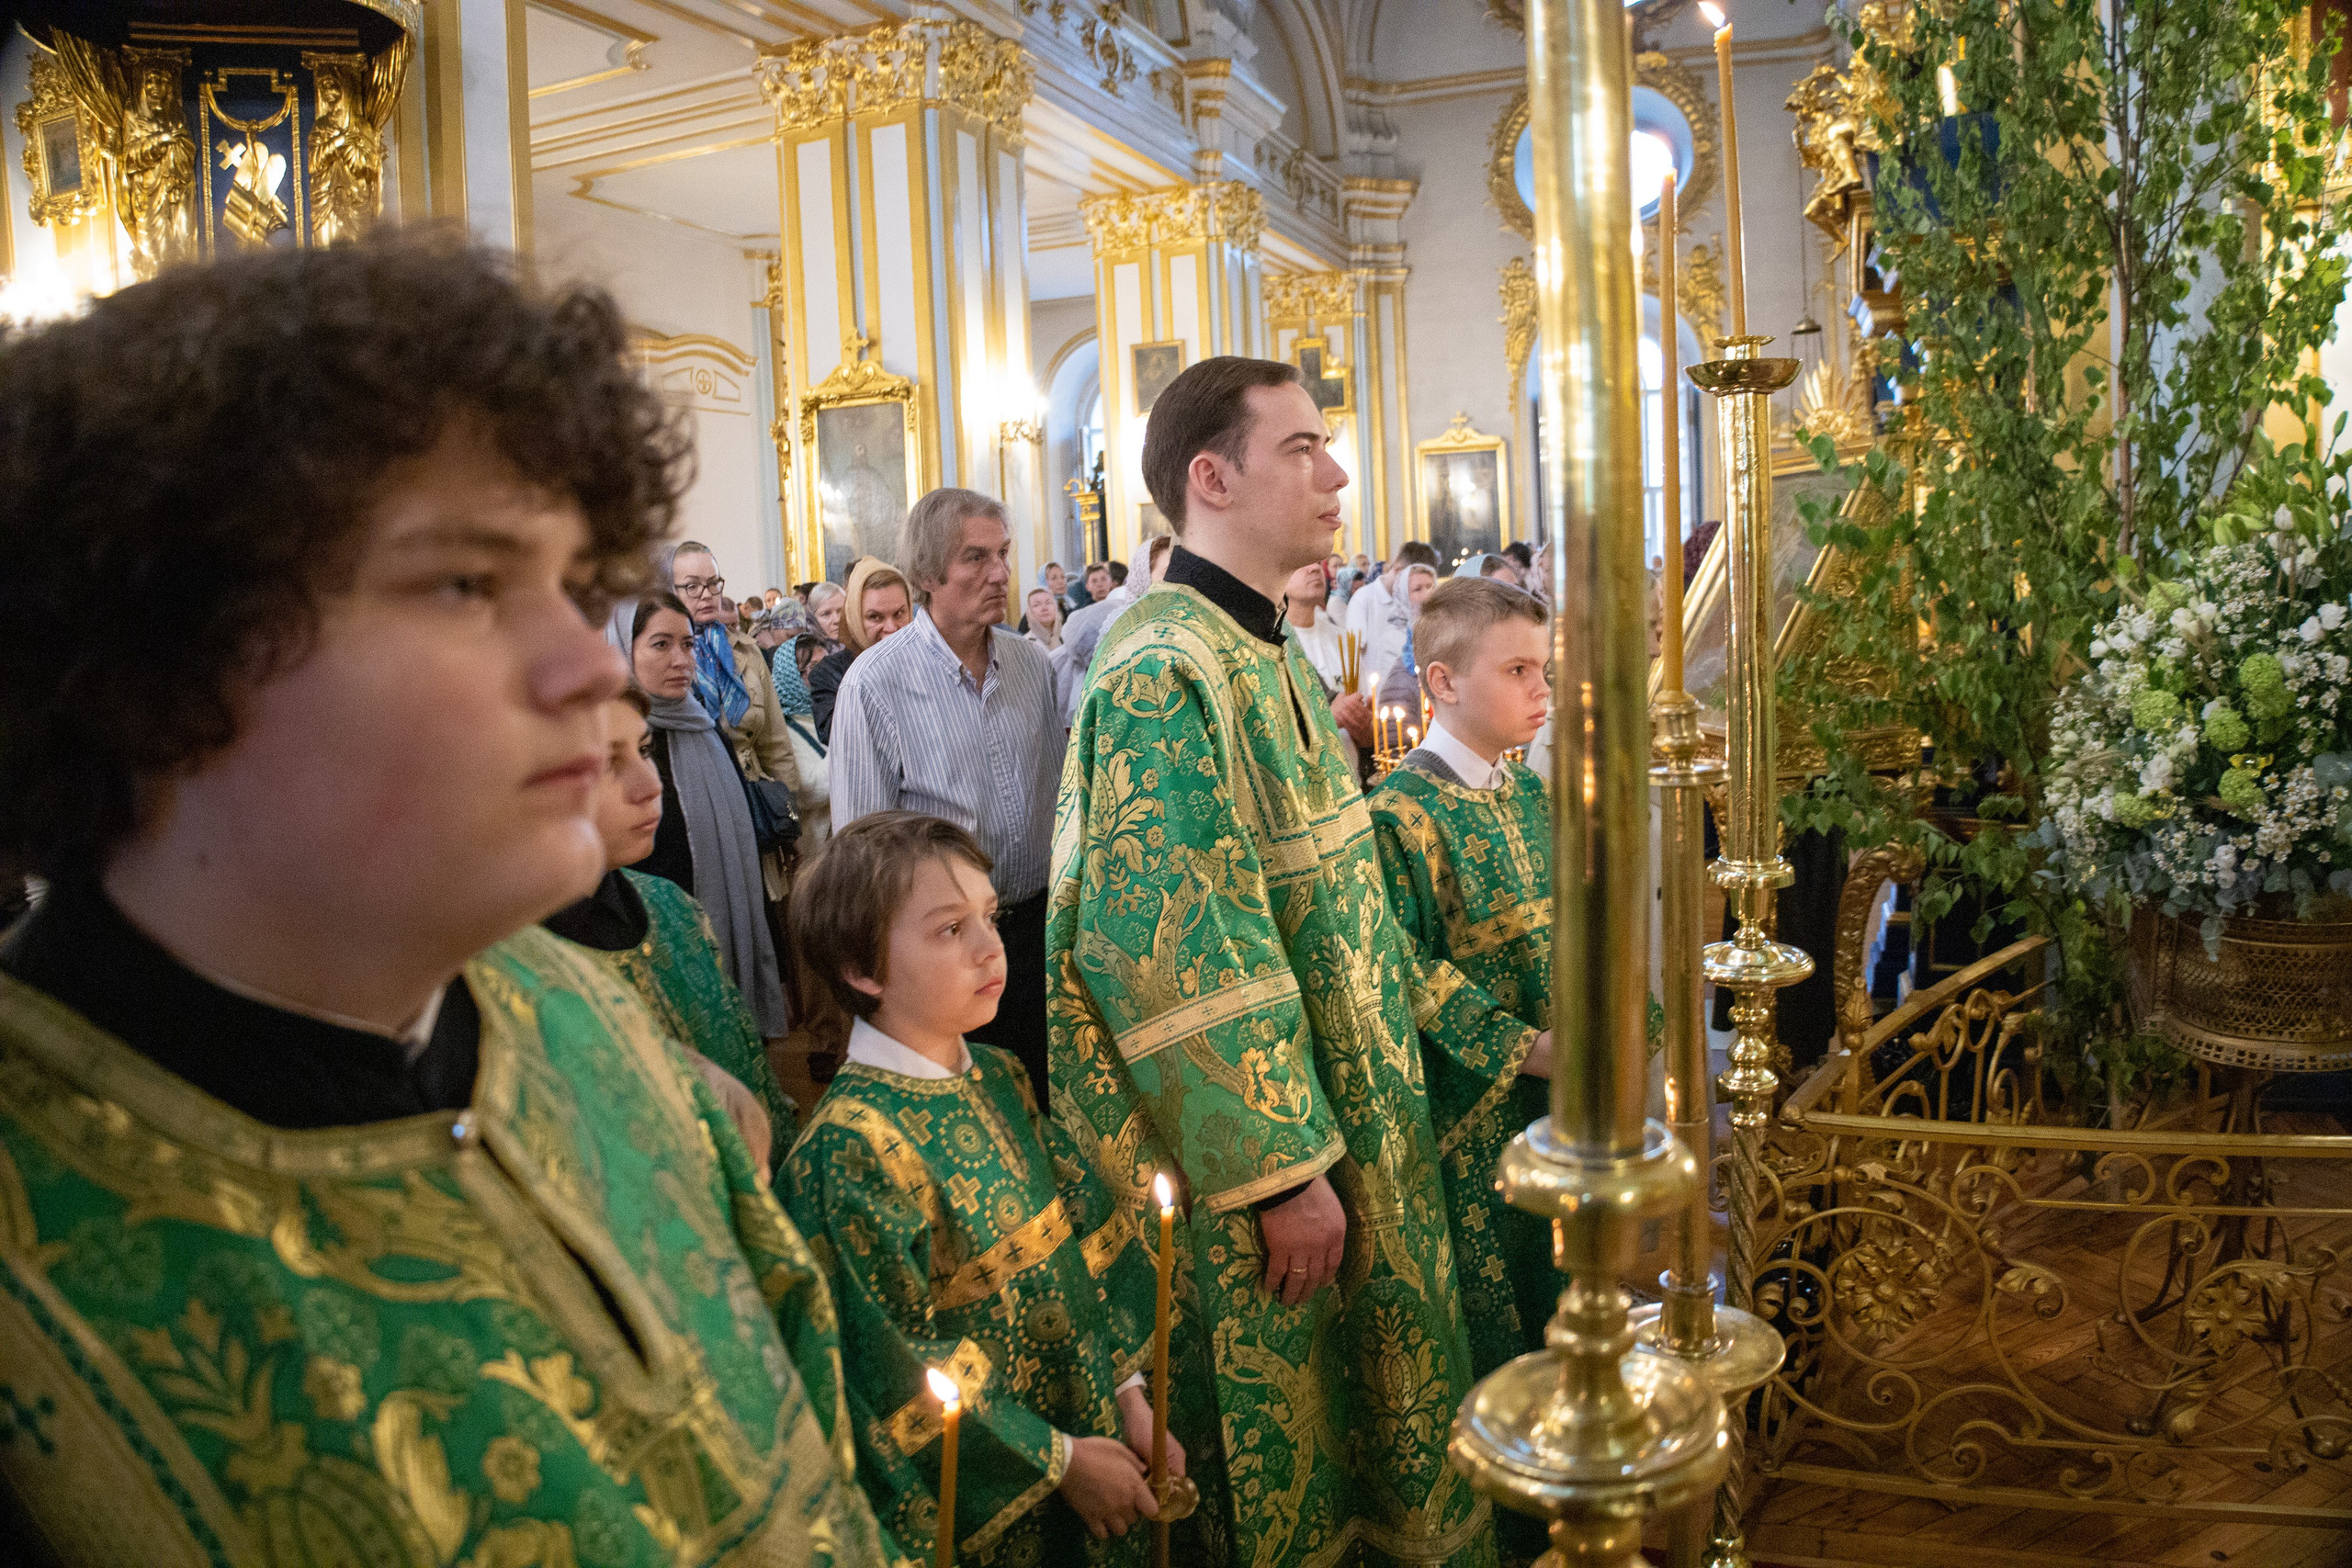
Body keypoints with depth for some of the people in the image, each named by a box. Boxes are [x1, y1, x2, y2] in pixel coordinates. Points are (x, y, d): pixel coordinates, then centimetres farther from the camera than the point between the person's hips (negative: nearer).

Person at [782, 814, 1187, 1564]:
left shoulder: (998, 1079, -1)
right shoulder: (852, 1145, -24)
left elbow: (1085, 1249, 4)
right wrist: (1059, 1461, -15)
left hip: (1093, 1425, 6)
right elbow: (904, 1373, -21)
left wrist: (1129, 1394, -2)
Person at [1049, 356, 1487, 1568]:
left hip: (1351, 1116, 9)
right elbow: (1182, 960, -26)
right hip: (1267, 1159, -9)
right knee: (1286, 1424, 11)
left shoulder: (1268, 651, 9)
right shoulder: (1166, 674, -22)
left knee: (1374, 1393, 23)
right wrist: (1284, 1172, -22)